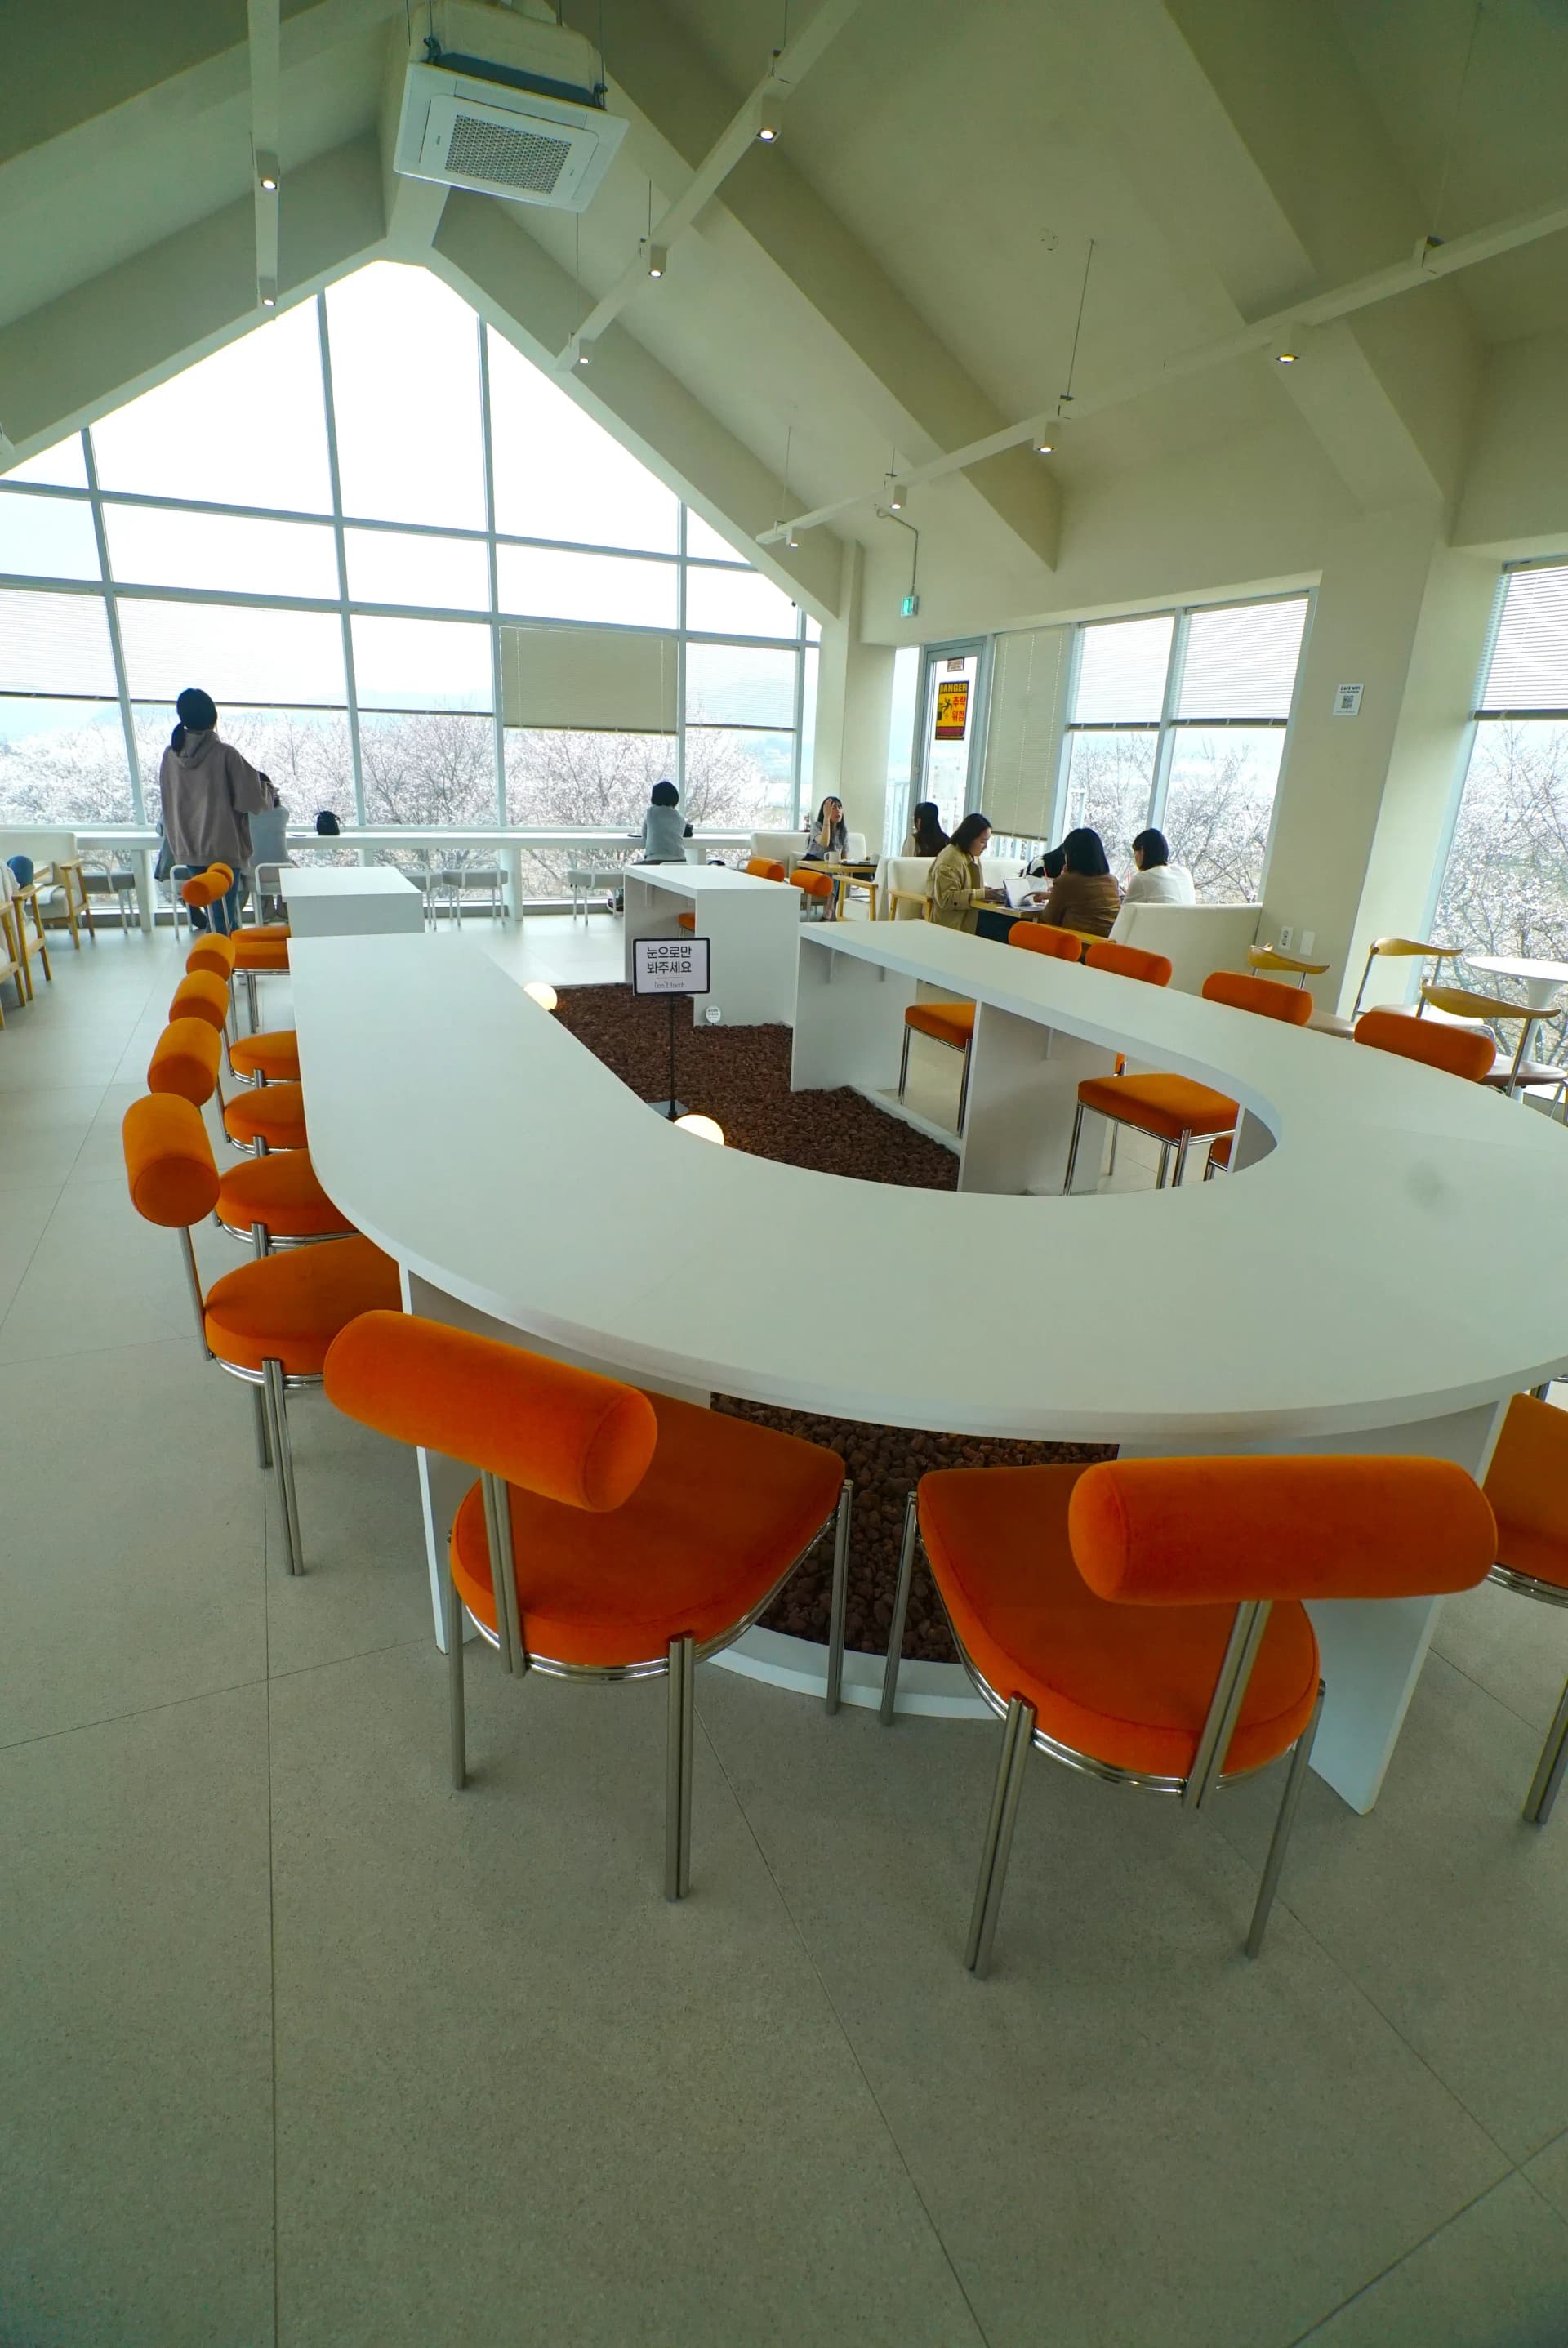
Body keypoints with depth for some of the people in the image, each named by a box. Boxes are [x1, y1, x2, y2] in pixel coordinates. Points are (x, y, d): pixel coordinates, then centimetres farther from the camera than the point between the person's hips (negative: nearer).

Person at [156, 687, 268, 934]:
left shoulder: (171, 755, 4)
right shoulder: (225, 754, -12)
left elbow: (168, 803, 12)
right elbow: (250, 800, -11)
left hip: (188, 850, 5)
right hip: (223, 848, -5)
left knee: (213, 915, 17)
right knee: (224, 918, -3)